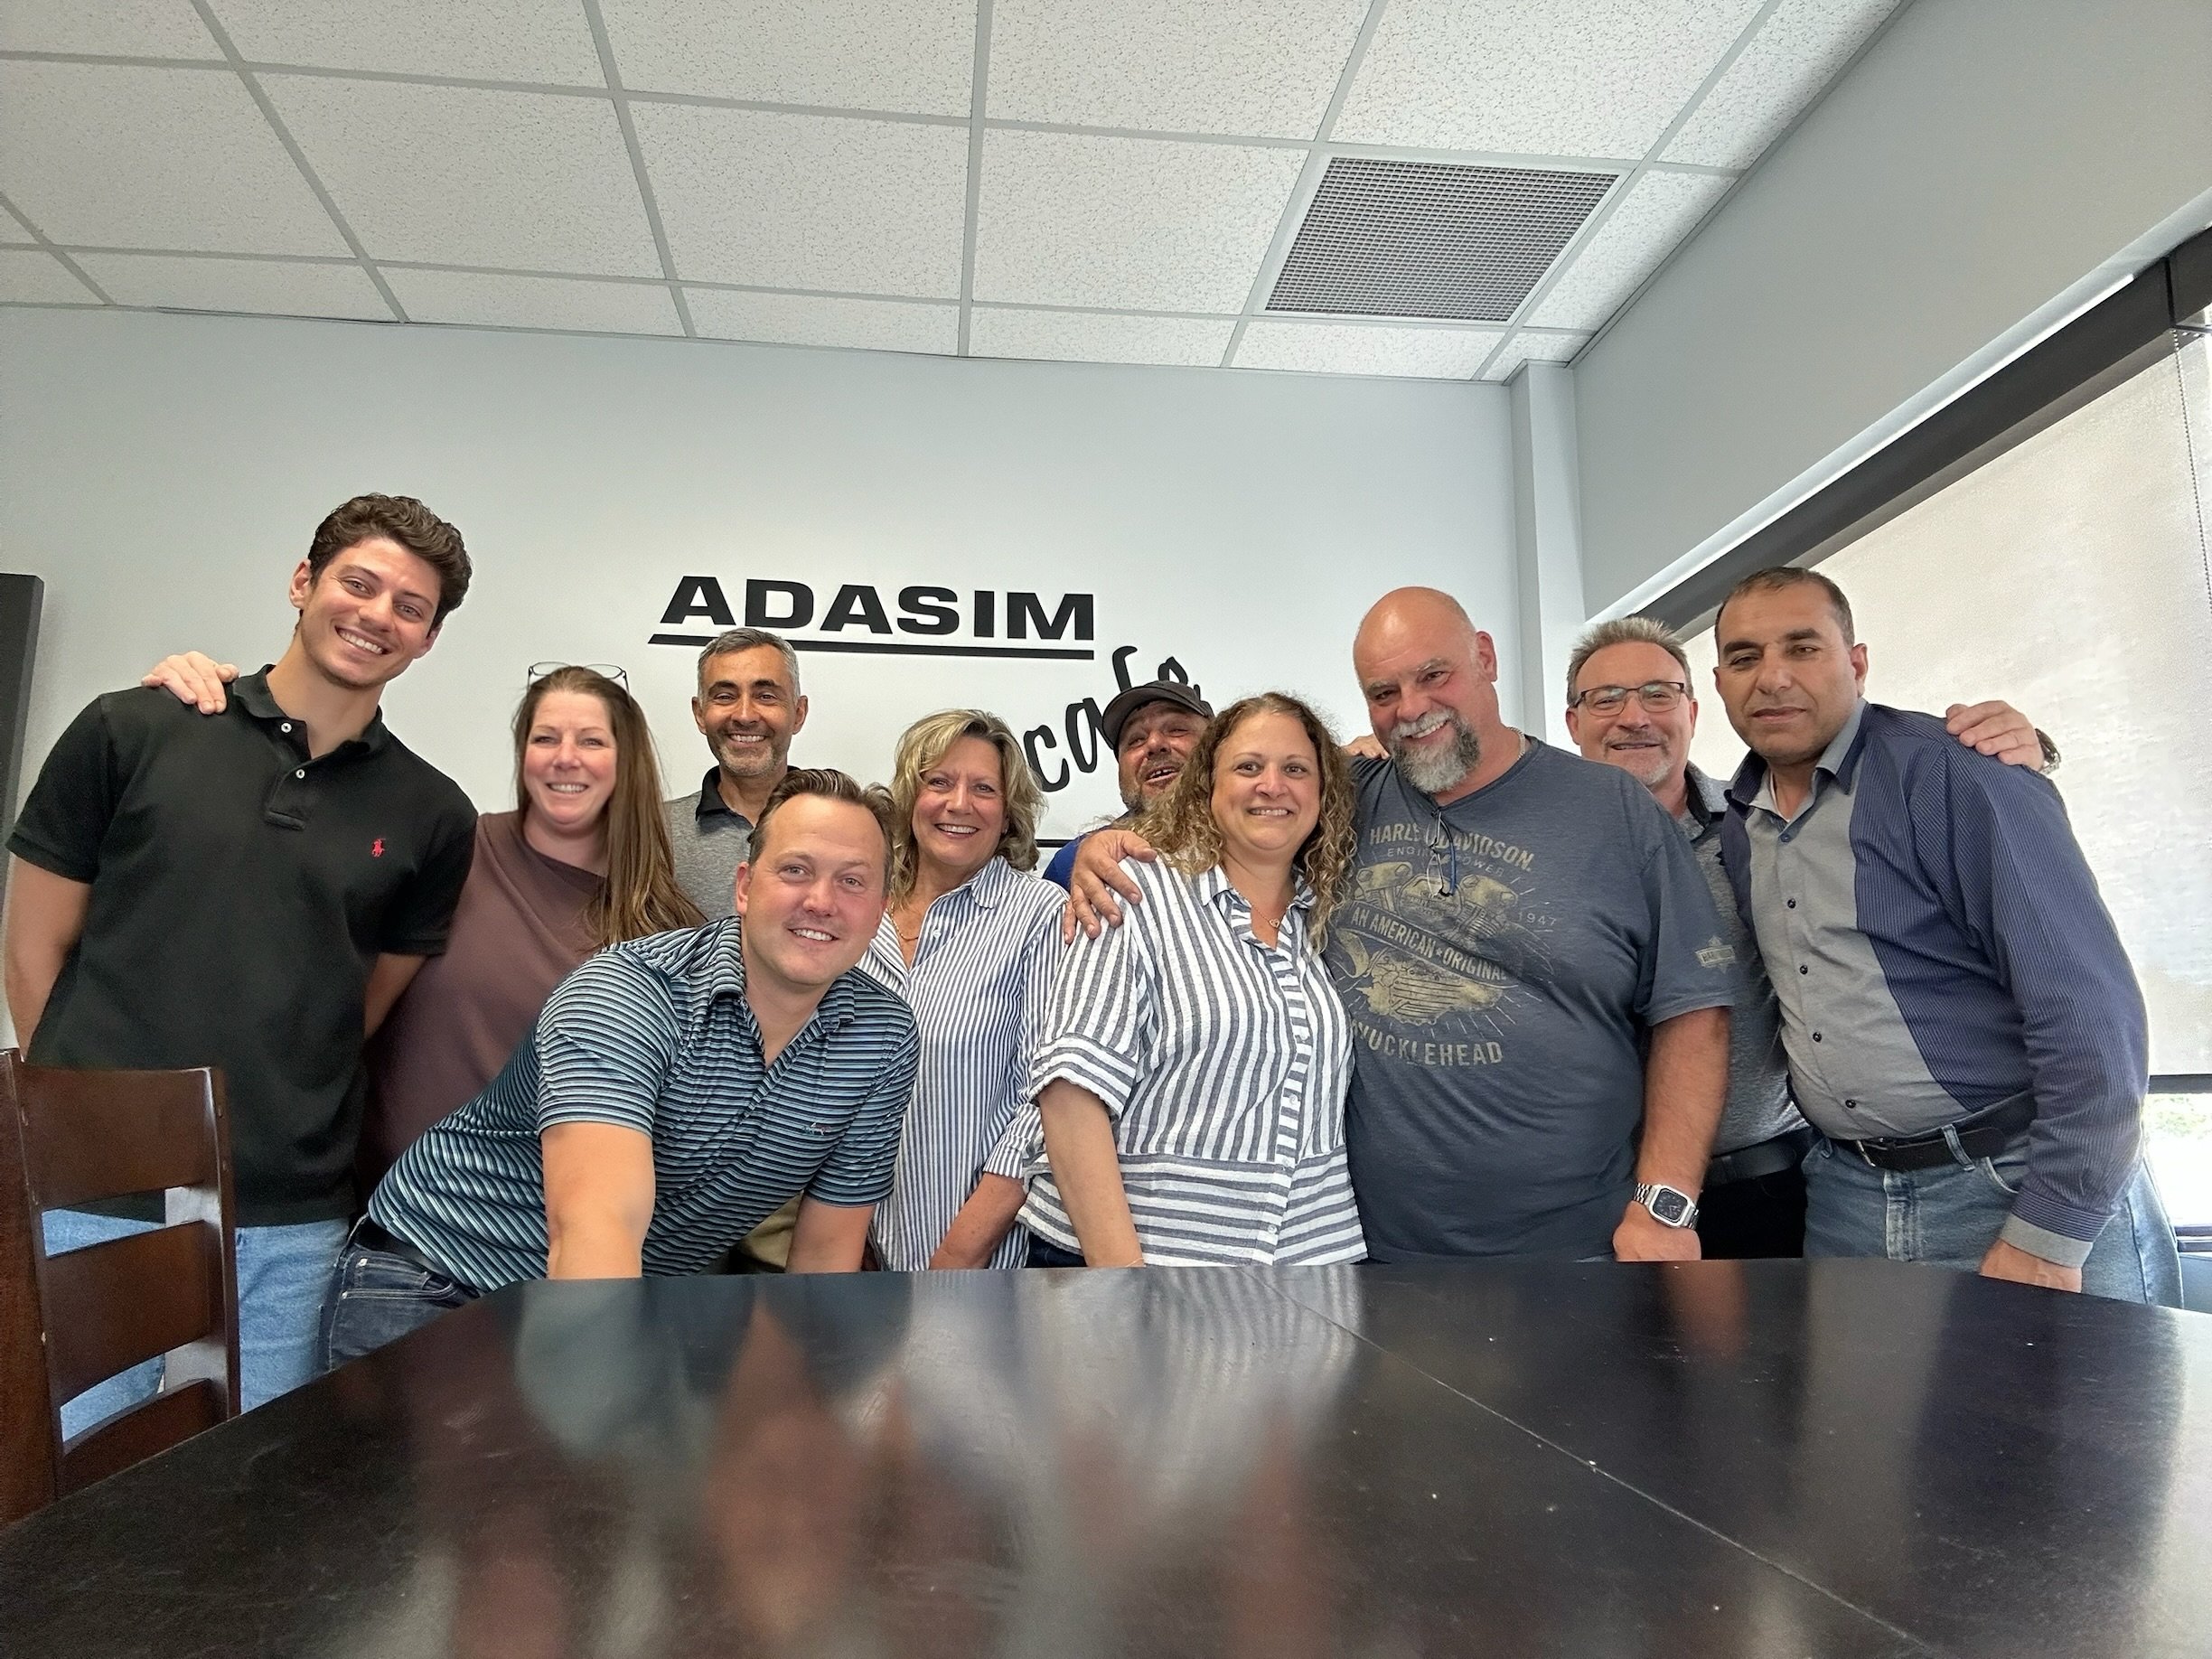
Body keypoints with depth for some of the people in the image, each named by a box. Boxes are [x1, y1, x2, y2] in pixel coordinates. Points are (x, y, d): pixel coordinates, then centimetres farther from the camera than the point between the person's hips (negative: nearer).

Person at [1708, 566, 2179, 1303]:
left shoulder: (1953, 772, -14)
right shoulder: (1733, 825, 4)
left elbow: (2090, 1008, -18)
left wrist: (2046, 1239, -16)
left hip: (2033, 1185, -5)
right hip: (1846, 1196, 5)